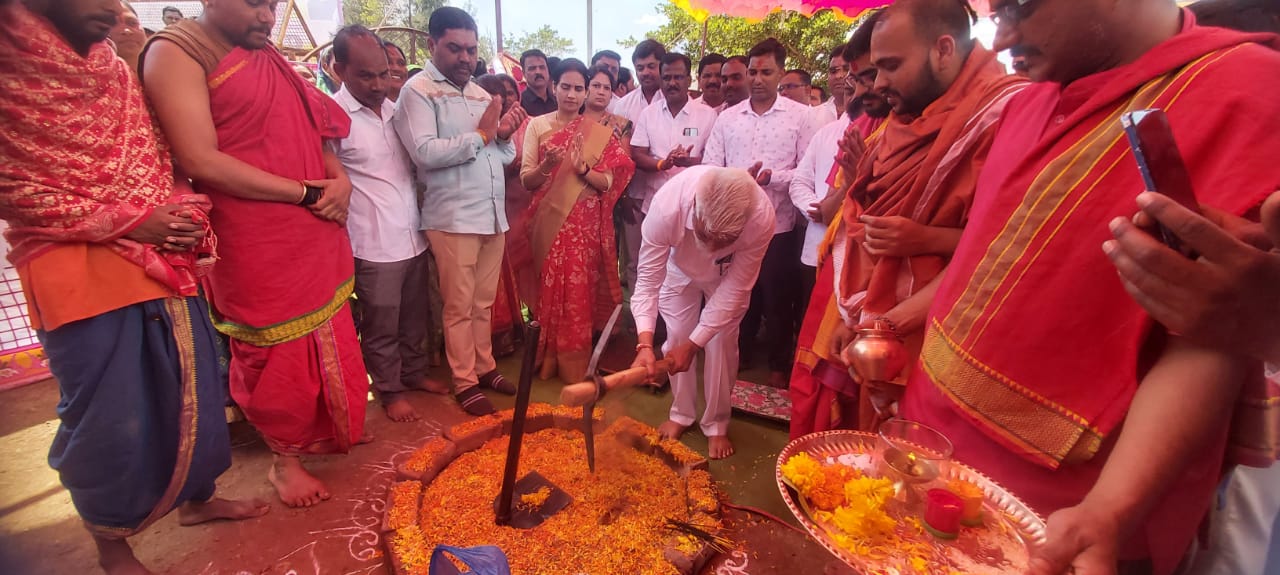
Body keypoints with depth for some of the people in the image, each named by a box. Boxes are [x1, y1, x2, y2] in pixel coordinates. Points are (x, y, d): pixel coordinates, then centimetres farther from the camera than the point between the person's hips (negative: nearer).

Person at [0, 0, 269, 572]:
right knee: (108, 415, 4)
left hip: (163, 260, 6)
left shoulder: (115, 69, 12)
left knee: (192, 388, 13)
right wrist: (127, 223, -15)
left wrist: (184, 211, -1)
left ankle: (197, 498, 34)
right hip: (78, 269, -5)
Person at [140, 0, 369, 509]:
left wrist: (339, 178, -2)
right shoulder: (176, 51, -9)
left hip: (315, 233, 7)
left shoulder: (268, 58, 14)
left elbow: (313, 130, 19)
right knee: (278, 352, 7)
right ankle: (285, 459, 27)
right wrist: (304, 192, -16)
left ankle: (329, 429, 36)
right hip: (255, 244, -7)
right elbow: (201, 162, -18)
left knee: (328, 340, 15)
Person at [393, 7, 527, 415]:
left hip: (493, 214, 6)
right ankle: (464, 383, 17)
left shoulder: (481, 94, 16)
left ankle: (485, 368, 28)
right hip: (453, 219, -6)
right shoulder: (419, 91, -4)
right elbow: (425, 152, -18)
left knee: (483, 303, 14)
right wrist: (480, 135, -11)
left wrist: (504, 135, -4)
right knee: (459, 306, 4)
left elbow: (504, 157, 17)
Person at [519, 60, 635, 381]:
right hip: (550, 221, 1)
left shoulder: (599, 133, 4)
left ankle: (576, 361, 13)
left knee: (581, 289, -2)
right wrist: (546, 166, -19)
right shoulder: (538, 125, 4)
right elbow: (526, 181, 0)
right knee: (550, 288, 3)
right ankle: (550, 358, 20)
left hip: (586, 223, 0)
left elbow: (607, 183, -3)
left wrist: (582, 169, -20)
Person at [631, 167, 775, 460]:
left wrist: (693, 344, -30)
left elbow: (734, 290, -29)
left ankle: (716, 424, 20)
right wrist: (645, 344, -45)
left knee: (721, 344, -2)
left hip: (729, 276, 0)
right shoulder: (666, 206, -43)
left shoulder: (761, 218, -41)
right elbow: (648, 280, -33)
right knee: (676, 339, 3)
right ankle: (681, 413, 26)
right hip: (681, 269, 1)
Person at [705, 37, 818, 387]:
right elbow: (709, 168, 1)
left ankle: (780, 366, 29)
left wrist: (772, 177, -20)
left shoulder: (800, 116, 0)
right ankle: (737, 356, 36)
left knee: (778, 300, 10)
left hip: (779, 226, -2)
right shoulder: (728, 117, 7)